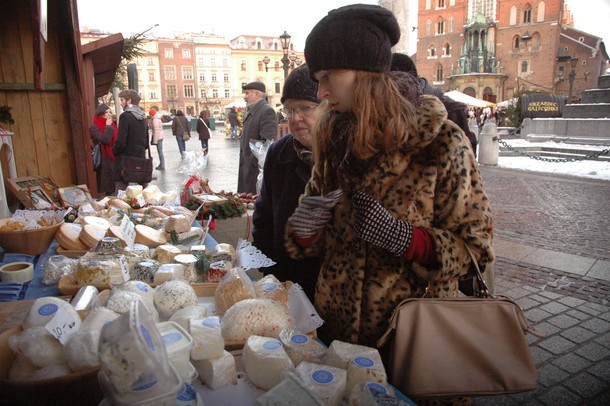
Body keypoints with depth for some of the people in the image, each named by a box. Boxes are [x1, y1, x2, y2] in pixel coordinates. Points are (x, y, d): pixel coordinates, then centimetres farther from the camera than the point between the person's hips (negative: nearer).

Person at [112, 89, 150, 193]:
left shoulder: (125, 116, -13)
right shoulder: (142, 117, 10)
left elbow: (121, 141, -17)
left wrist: (114, 150, -1)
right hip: (141, 157, 7)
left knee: (121, 190, -1)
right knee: (143, 187, 13)